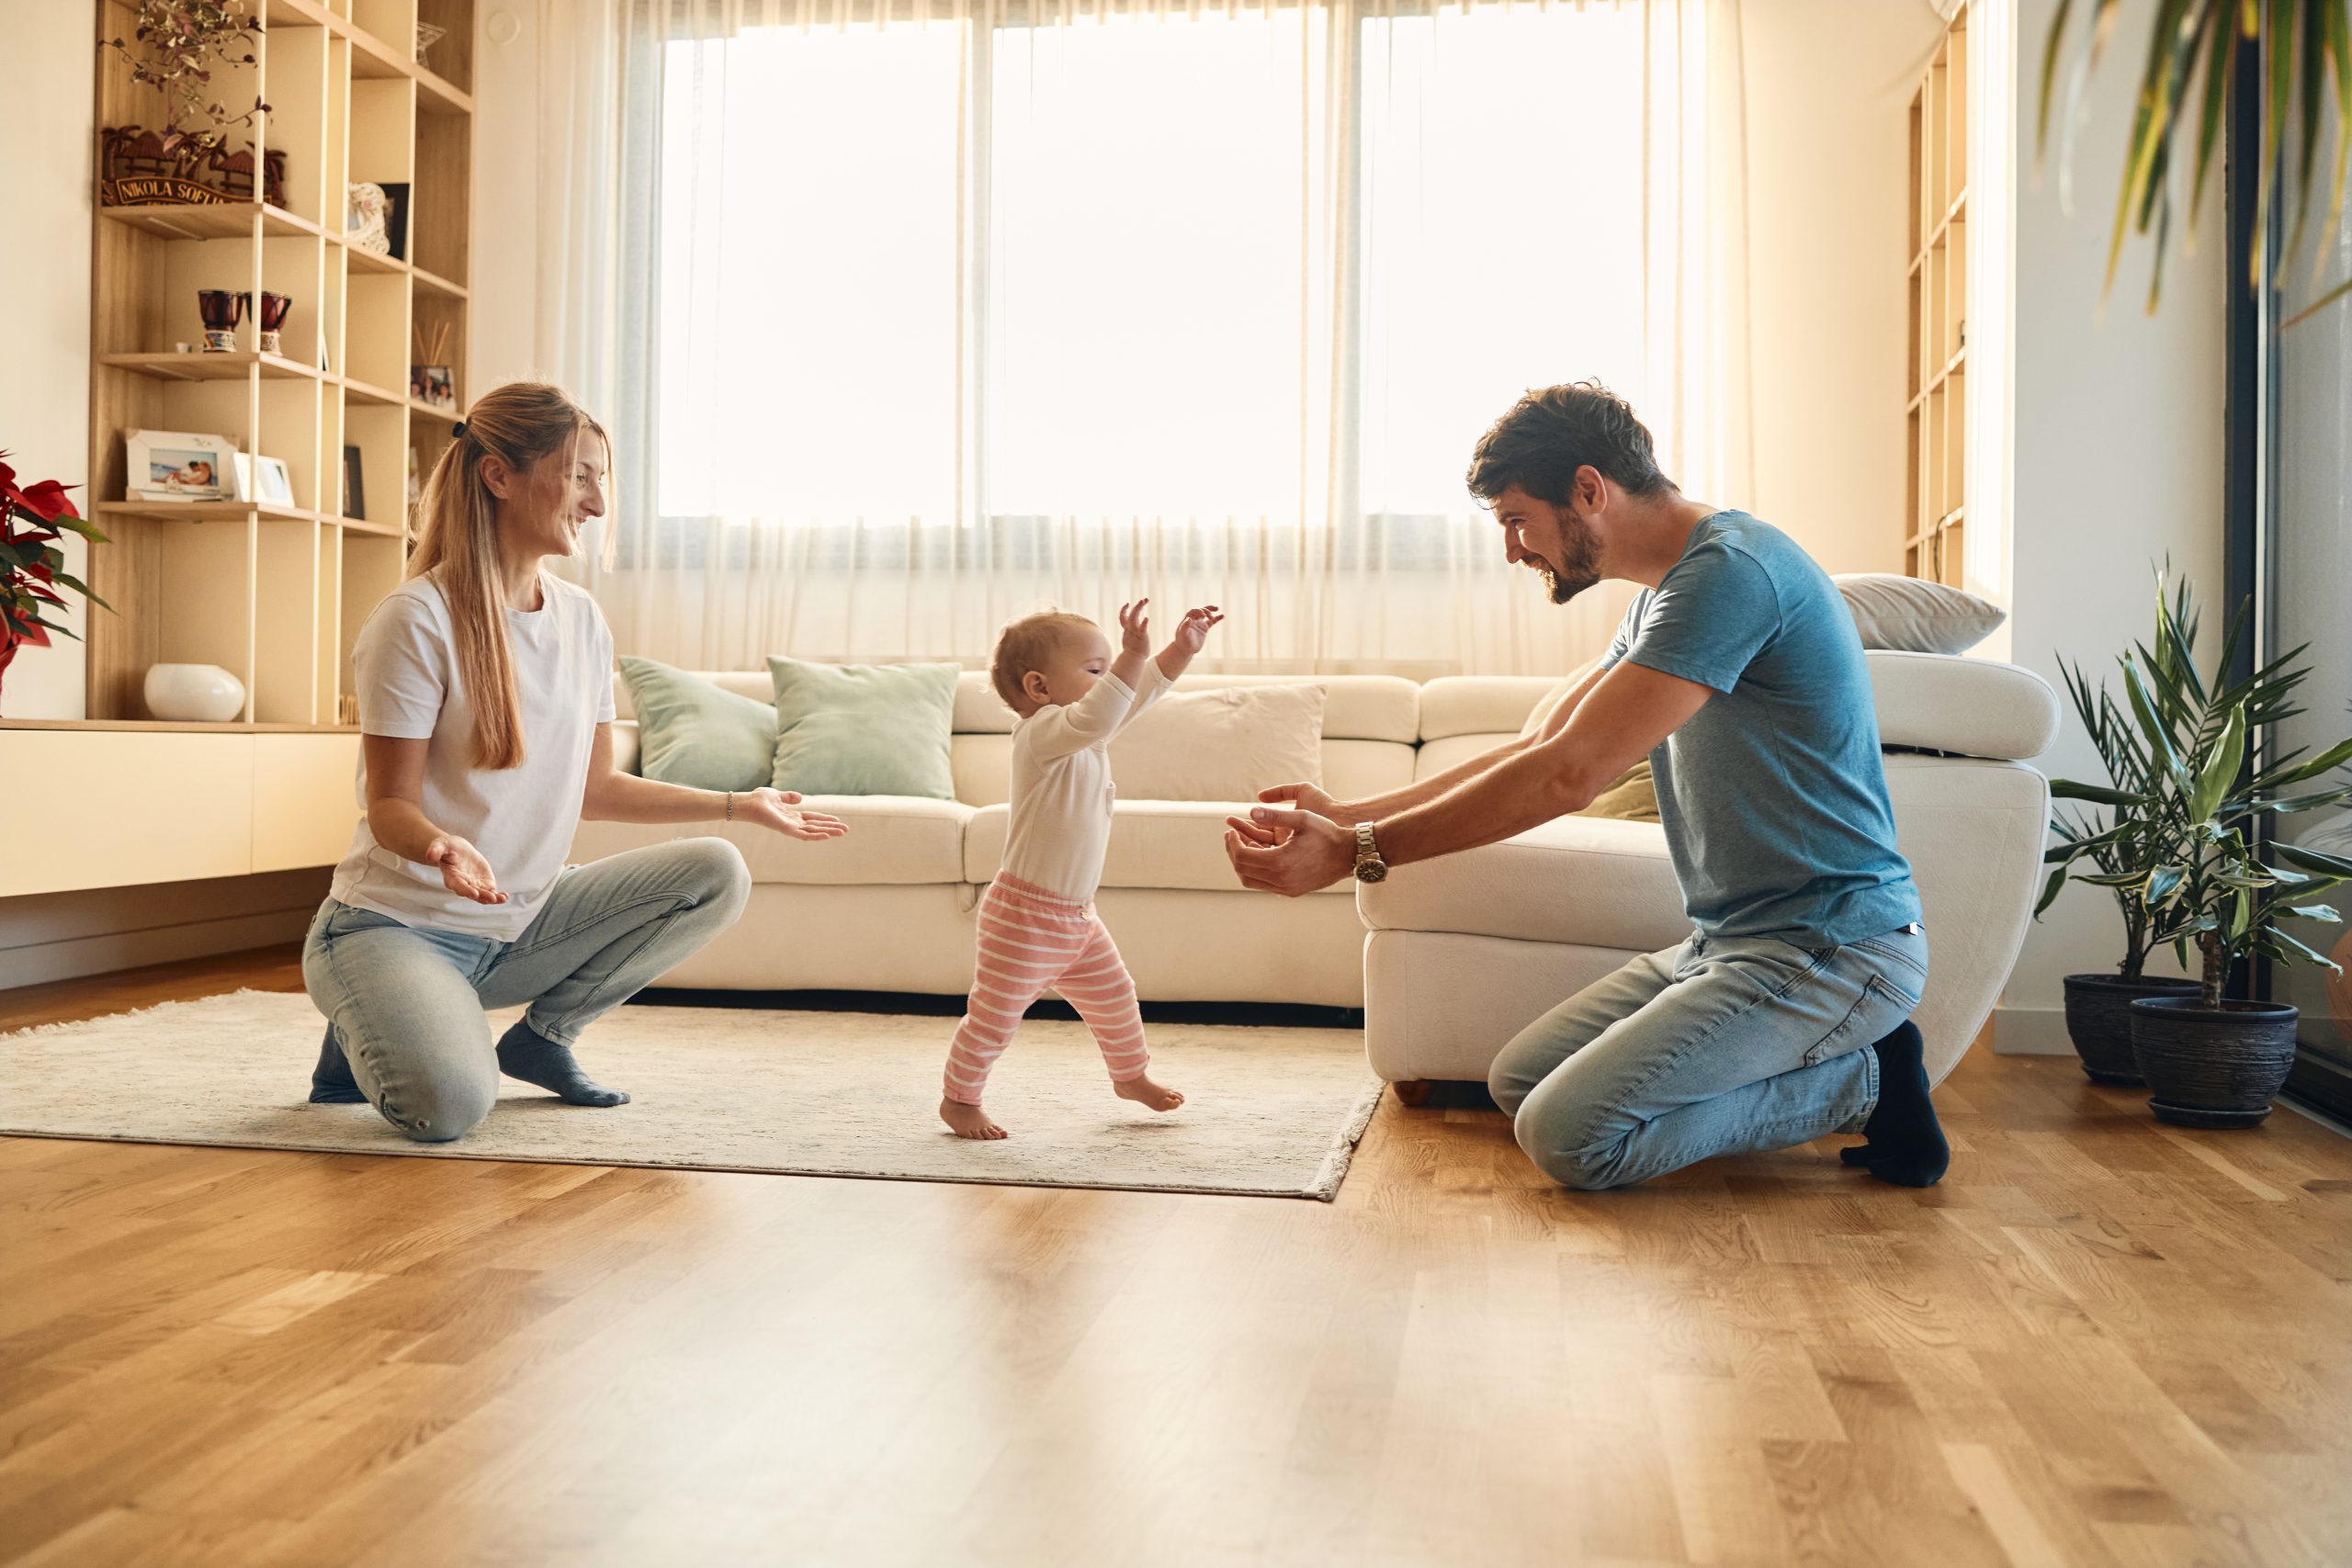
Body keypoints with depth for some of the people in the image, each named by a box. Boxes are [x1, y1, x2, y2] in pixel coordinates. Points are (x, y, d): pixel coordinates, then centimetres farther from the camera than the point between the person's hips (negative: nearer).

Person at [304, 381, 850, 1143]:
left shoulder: (582, 619, 5)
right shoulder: (417, 619, -15)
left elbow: (593, 788, 10)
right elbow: (390, 806, -14)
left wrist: (741, 805, 9)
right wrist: (442, 846, -38)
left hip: (521, 924, 6)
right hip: (399, 925, -6)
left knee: (717, 874, -12)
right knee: (449, 1105, -33)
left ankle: (544, 1033, 3)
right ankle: (369, 1035, 6)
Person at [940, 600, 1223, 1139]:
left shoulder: (1089, 738, 9)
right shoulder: (1043, 731, -20)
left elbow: (1139, 691, 16)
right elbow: (1095, 718, -40)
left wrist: (1183, 649, 5)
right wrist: (1132, 654, -45)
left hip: (1077, 915, 9)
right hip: (1024, 915, -9)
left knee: (1115, 997, 20)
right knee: (994, 1015, 3)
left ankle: (1131, 1075, 42)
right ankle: (959, 1098, 20)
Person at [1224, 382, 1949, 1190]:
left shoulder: (1730, 570, -20)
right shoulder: (1666, 593, 14)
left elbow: (1568, 774, -25)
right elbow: (1539, 749, 16)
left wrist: (1356, 852, -20)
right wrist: (1349, 813, 8)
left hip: (1832, 946, -10)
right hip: (1729, 941, 10)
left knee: (1569, 1135, -20)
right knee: (1517, 1080, 7)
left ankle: (1858, 1079, -2)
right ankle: (1835, 1061, 7)